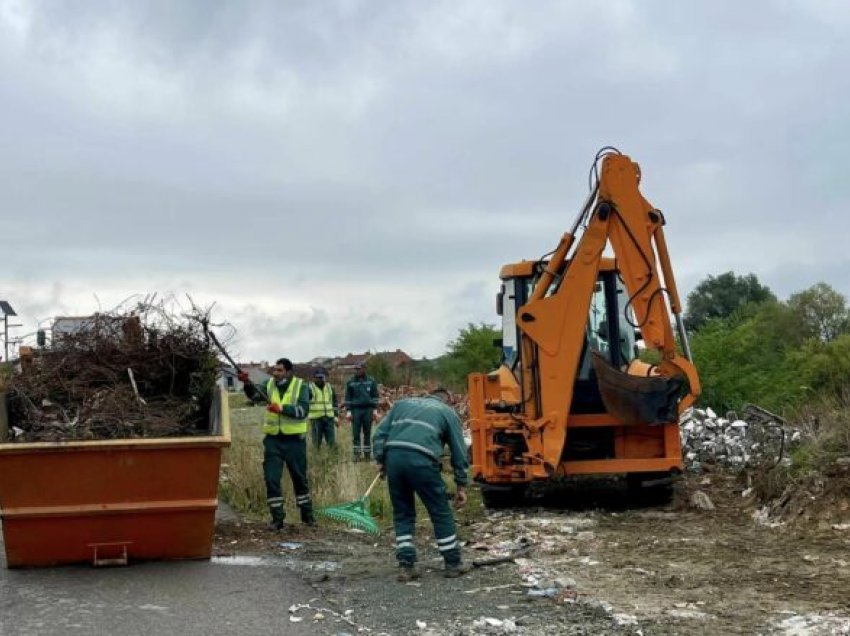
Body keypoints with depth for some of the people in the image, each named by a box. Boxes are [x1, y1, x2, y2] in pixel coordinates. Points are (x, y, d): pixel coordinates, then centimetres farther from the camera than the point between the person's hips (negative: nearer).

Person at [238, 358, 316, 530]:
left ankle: (307, 514, 27)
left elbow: (303, 410, -19)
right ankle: (277, 517, 6)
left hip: (294, 440, -2)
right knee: (271, 478, -2)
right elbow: (255, 395, -12)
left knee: (300, 478, 11)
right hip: (273, 439, 2)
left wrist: (282, 408, -30)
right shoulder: (270, 384, 4)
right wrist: (247, 383, -31)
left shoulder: (300, 387, -6)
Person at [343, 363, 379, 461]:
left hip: (368, 409, 0)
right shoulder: (350, 382, 5)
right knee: (356, 433, -2)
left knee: (367, 433, 5)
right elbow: (348, 397, 7)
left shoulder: (371, 381, 6)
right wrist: (348, 411, 1)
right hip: (356, 410, 0)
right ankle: (357, 454, 3)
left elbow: (375, 396, 9)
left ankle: (367, 454, 10)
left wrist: (374, 409, 3)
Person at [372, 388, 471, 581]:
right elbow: (459, 451, 17)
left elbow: (380, 434, 19)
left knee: (402, 514, 16)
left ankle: (406, 565, 11)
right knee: (441, 514, 10)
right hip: (421, 460, -3)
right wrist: (461, 486, 19)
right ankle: (453, 563, 17)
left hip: (394, 458, 4)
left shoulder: (402, 404, 30)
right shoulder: (448, 412, 21)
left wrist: (380, 461, 17)